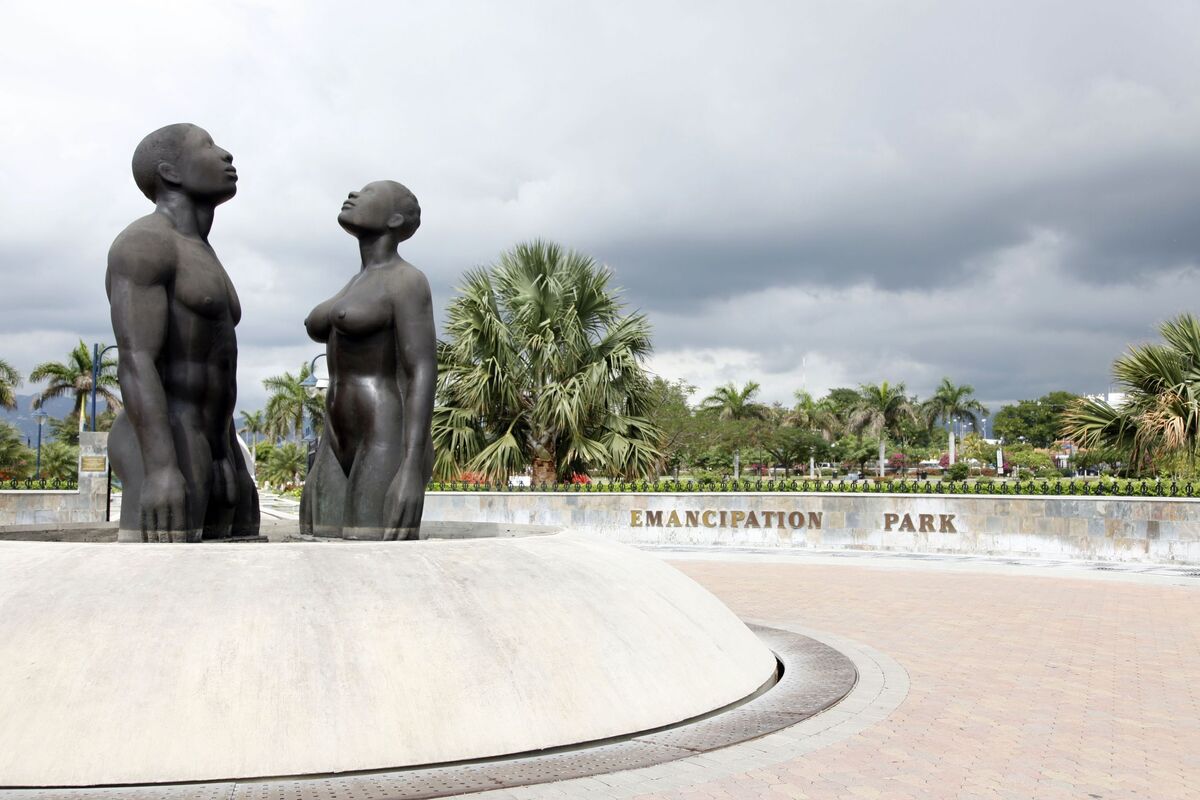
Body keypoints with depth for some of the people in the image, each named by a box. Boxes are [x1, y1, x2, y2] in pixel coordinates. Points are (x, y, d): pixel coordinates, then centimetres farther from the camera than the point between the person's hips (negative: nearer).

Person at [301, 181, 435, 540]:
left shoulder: (407, 281, -7)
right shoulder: (358, 288, 21)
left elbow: (423, 375, -16)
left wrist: (412, 469, -27)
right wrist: (323, 471, 20)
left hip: (388, 450, -9)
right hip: (347, 453, 9)